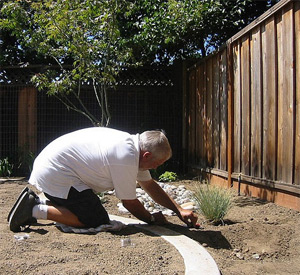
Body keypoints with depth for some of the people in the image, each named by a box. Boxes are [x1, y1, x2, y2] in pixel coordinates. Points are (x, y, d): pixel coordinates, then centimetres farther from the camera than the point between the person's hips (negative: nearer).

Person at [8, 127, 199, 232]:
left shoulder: (132, 144, 6)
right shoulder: (126, 158, -24)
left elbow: (151, 185, 14)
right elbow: (129, 202, -13)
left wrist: (179, 210, 11)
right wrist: (152, 219, 5)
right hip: (56, 176, -10)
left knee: (92, 210, 18)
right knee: (98, 220, -9)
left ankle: (37, 202, 17)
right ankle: (36, 210, -6)